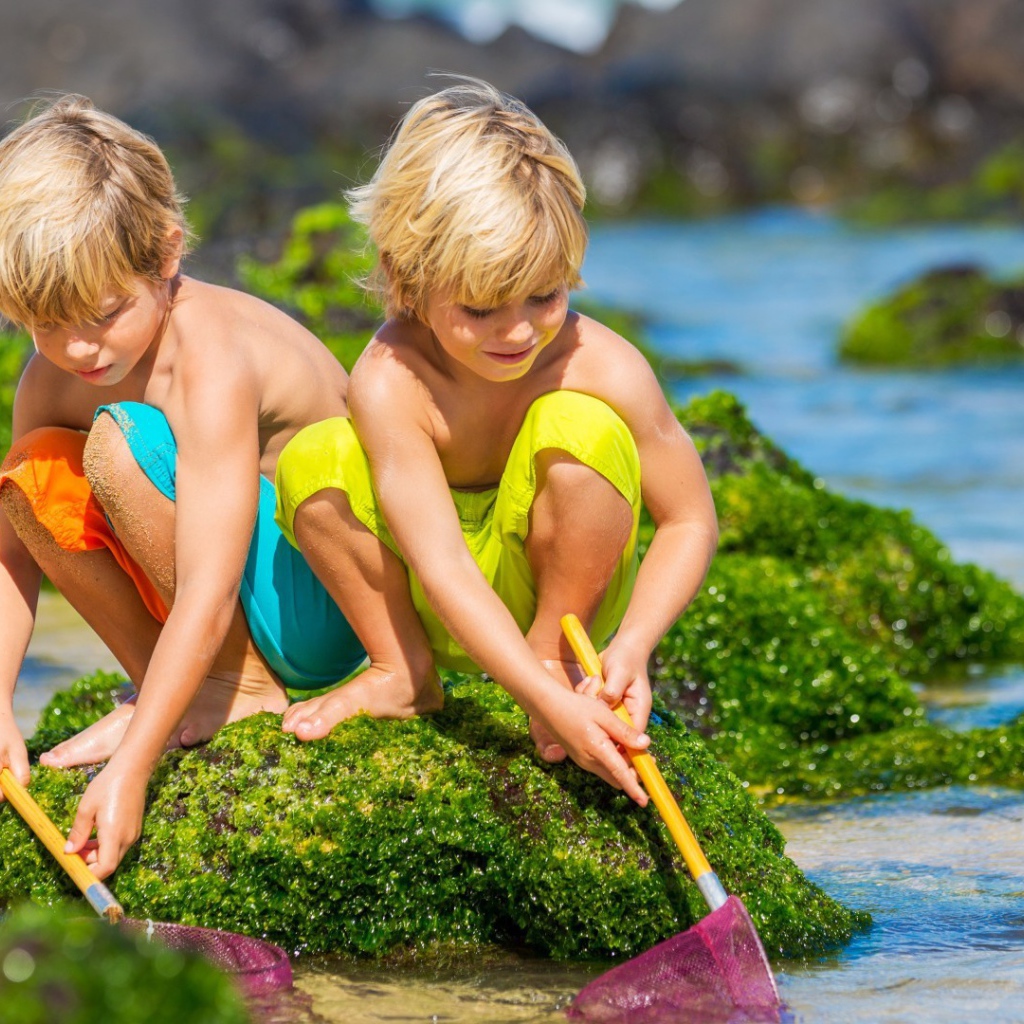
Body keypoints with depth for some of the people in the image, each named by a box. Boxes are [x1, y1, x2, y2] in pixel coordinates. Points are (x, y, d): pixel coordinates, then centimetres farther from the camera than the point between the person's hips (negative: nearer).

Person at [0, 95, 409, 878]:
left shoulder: (213, 361, -27)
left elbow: (209, 596, -33)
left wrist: (131, 768, -39)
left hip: (321, 607, -7)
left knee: (122, 442, -26)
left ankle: (243, 687, -12)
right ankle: (167, 691, -3)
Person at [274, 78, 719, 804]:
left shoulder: (604, 371, -23)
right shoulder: (391, 381, -27)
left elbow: (690, 522, -12)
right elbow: (444, 568, -33)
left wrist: (632, 644, -29)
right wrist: (553, 706, -43)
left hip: (553, 584, 0)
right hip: (433, 608, 0)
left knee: (577, 425, -29)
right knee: (313, 461, -25)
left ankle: (555, 652, -7)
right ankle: (399, 667, -1)